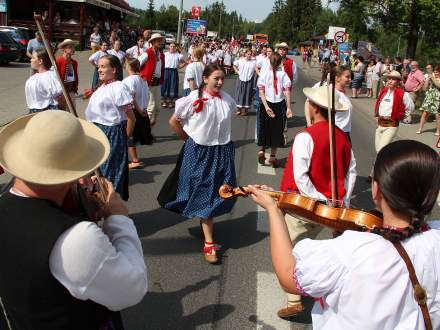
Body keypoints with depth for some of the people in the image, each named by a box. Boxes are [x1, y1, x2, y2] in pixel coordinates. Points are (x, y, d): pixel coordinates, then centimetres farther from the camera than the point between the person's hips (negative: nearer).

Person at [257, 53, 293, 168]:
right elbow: (287, 92, -11)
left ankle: (261, 150, 4)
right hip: (280, 104, 0)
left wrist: (266, 106, -14)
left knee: (265, 127, 17)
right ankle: (273, 156, 12)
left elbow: (261, 92, -12)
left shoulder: (264, 74, -4)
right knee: (277, 129, 9)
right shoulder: (283, 74, -5)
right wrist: (288, 108, -10)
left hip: (267, 103, 0)